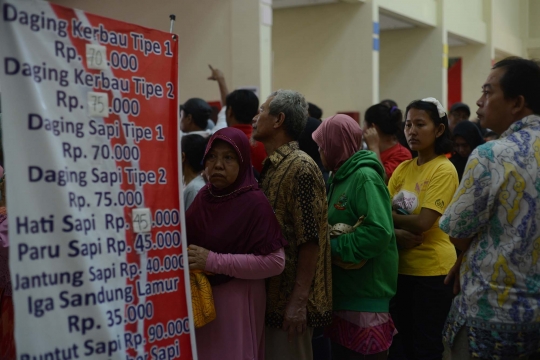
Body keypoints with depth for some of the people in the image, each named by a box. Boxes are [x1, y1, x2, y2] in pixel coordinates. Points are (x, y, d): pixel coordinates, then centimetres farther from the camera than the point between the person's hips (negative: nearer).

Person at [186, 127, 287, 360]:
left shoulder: (254, 203, -15)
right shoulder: (204, 196, 5)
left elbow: (275, 261, -20)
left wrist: (213, 261, -23)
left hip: (236, 301, -6)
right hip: (201, 298, 6)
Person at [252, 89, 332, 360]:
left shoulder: (300, 168, -16)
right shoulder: (271, 166, 11)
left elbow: (310, 240, -21)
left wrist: (298, 301, -23)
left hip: (290, 298, -9)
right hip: (271, 294, 9)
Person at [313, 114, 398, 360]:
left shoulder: (365, 177, -16)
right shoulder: (340, 176, 12)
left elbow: (379, 231, -27)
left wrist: (335, 246, -19)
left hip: (366, 293, -9)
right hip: (343, 288, 9)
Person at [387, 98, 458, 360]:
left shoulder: (444, 170, -13)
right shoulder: (403, 168, 8)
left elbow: (423, 223, -21)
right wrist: (396, 234, -17)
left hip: (432, 270, -7)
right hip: (402, 266, 7)